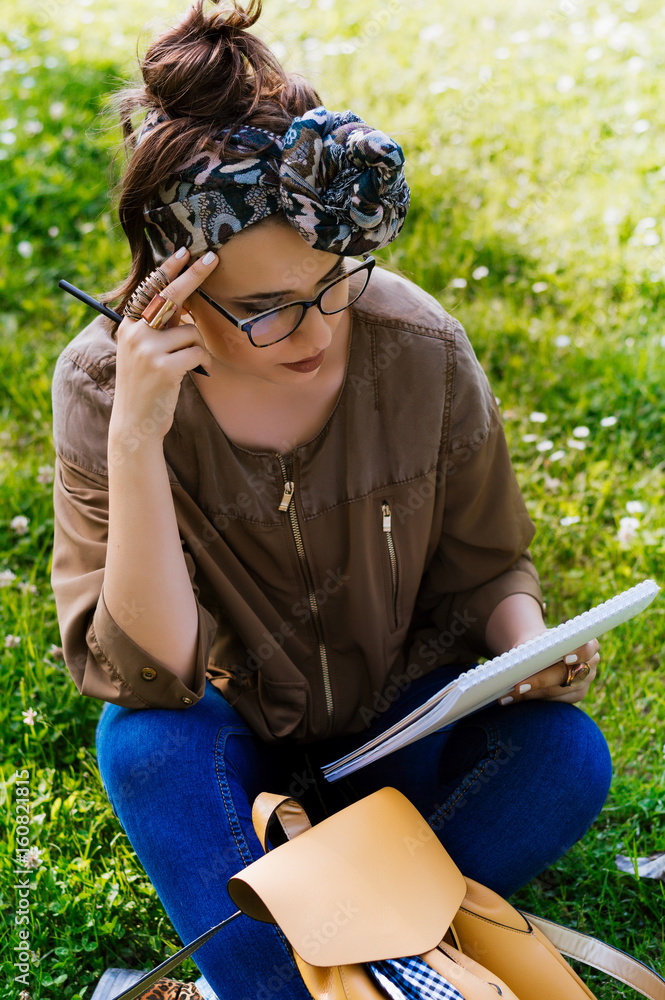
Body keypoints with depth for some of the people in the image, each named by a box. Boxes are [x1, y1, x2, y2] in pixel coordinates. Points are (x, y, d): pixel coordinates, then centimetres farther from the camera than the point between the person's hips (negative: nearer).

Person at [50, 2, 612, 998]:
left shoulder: (420, 346, -18)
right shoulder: (105, 381, -22)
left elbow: (486, 566, -2)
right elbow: (147, 670, -27)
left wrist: (531, 646, -24)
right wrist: (137, 437, -38)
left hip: (398, 710, 2)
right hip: (233, 730, -1)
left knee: (568, 756, -24)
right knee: (143, 746, -33)